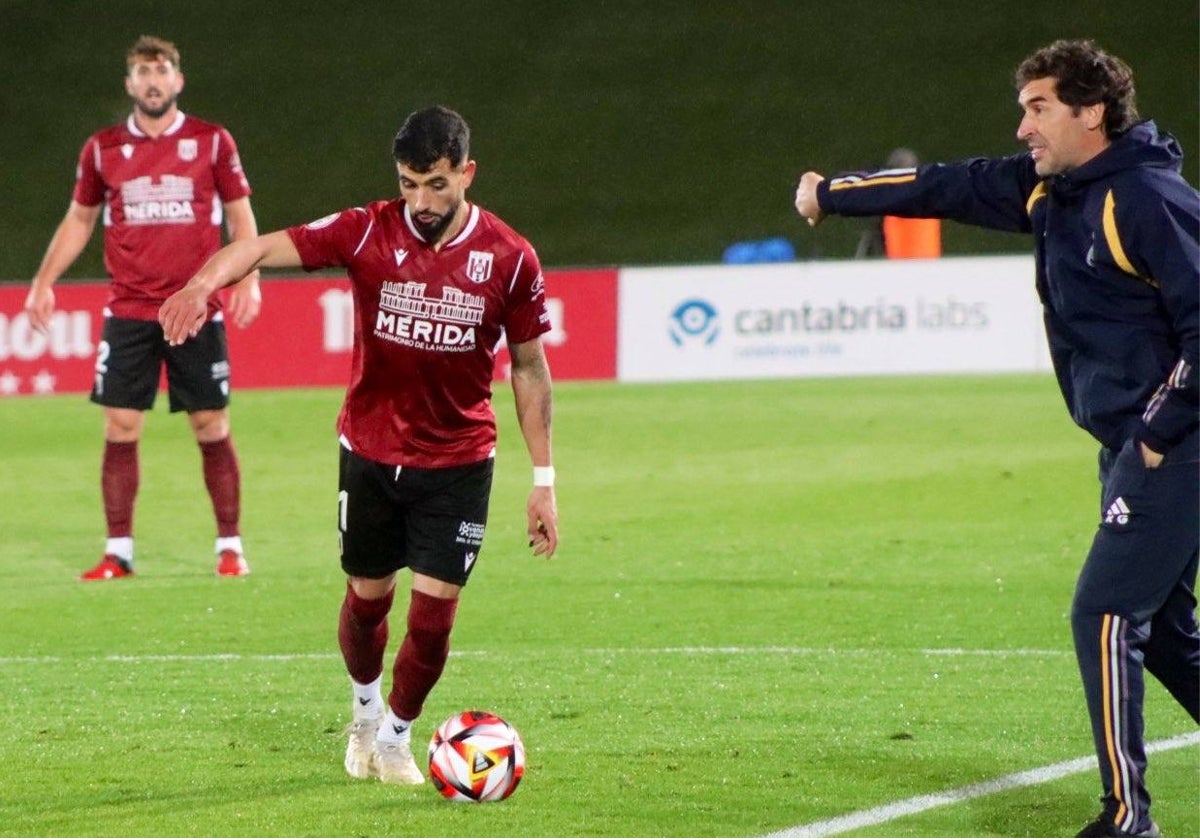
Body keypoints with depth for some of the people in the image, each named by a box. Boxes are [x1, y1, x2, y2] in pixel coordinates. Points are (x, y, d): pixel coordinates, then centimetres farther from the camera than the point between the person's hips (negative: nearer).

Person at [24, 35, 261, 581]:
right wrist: (44, 282, 9)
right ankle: (118, 552, 5)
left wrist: (248, 280, -7)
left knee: (212, 427, 1)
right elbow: (79, 219, 16)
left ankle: (230, 547, 10)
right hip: (128, 311, 1)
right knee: (120, 428, -2)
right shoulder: (103, 149, 6)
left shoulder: (213, 142, 1)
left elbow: (240, 215, 6)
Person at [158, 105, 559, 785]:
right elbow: (266, 247, -21)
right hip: (369, 452, 1)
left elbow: (530, 370, 0)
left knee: (433, 615, -5)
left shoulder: (510, 258, -10)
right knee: (368, 600, 11)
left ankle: (395, 738, 20)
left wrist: (543, 481, -1)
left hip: (459, 463, -1)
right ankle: (367, 711, 42)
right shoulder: (368, 232, -12)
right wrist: (205, 281, -43)